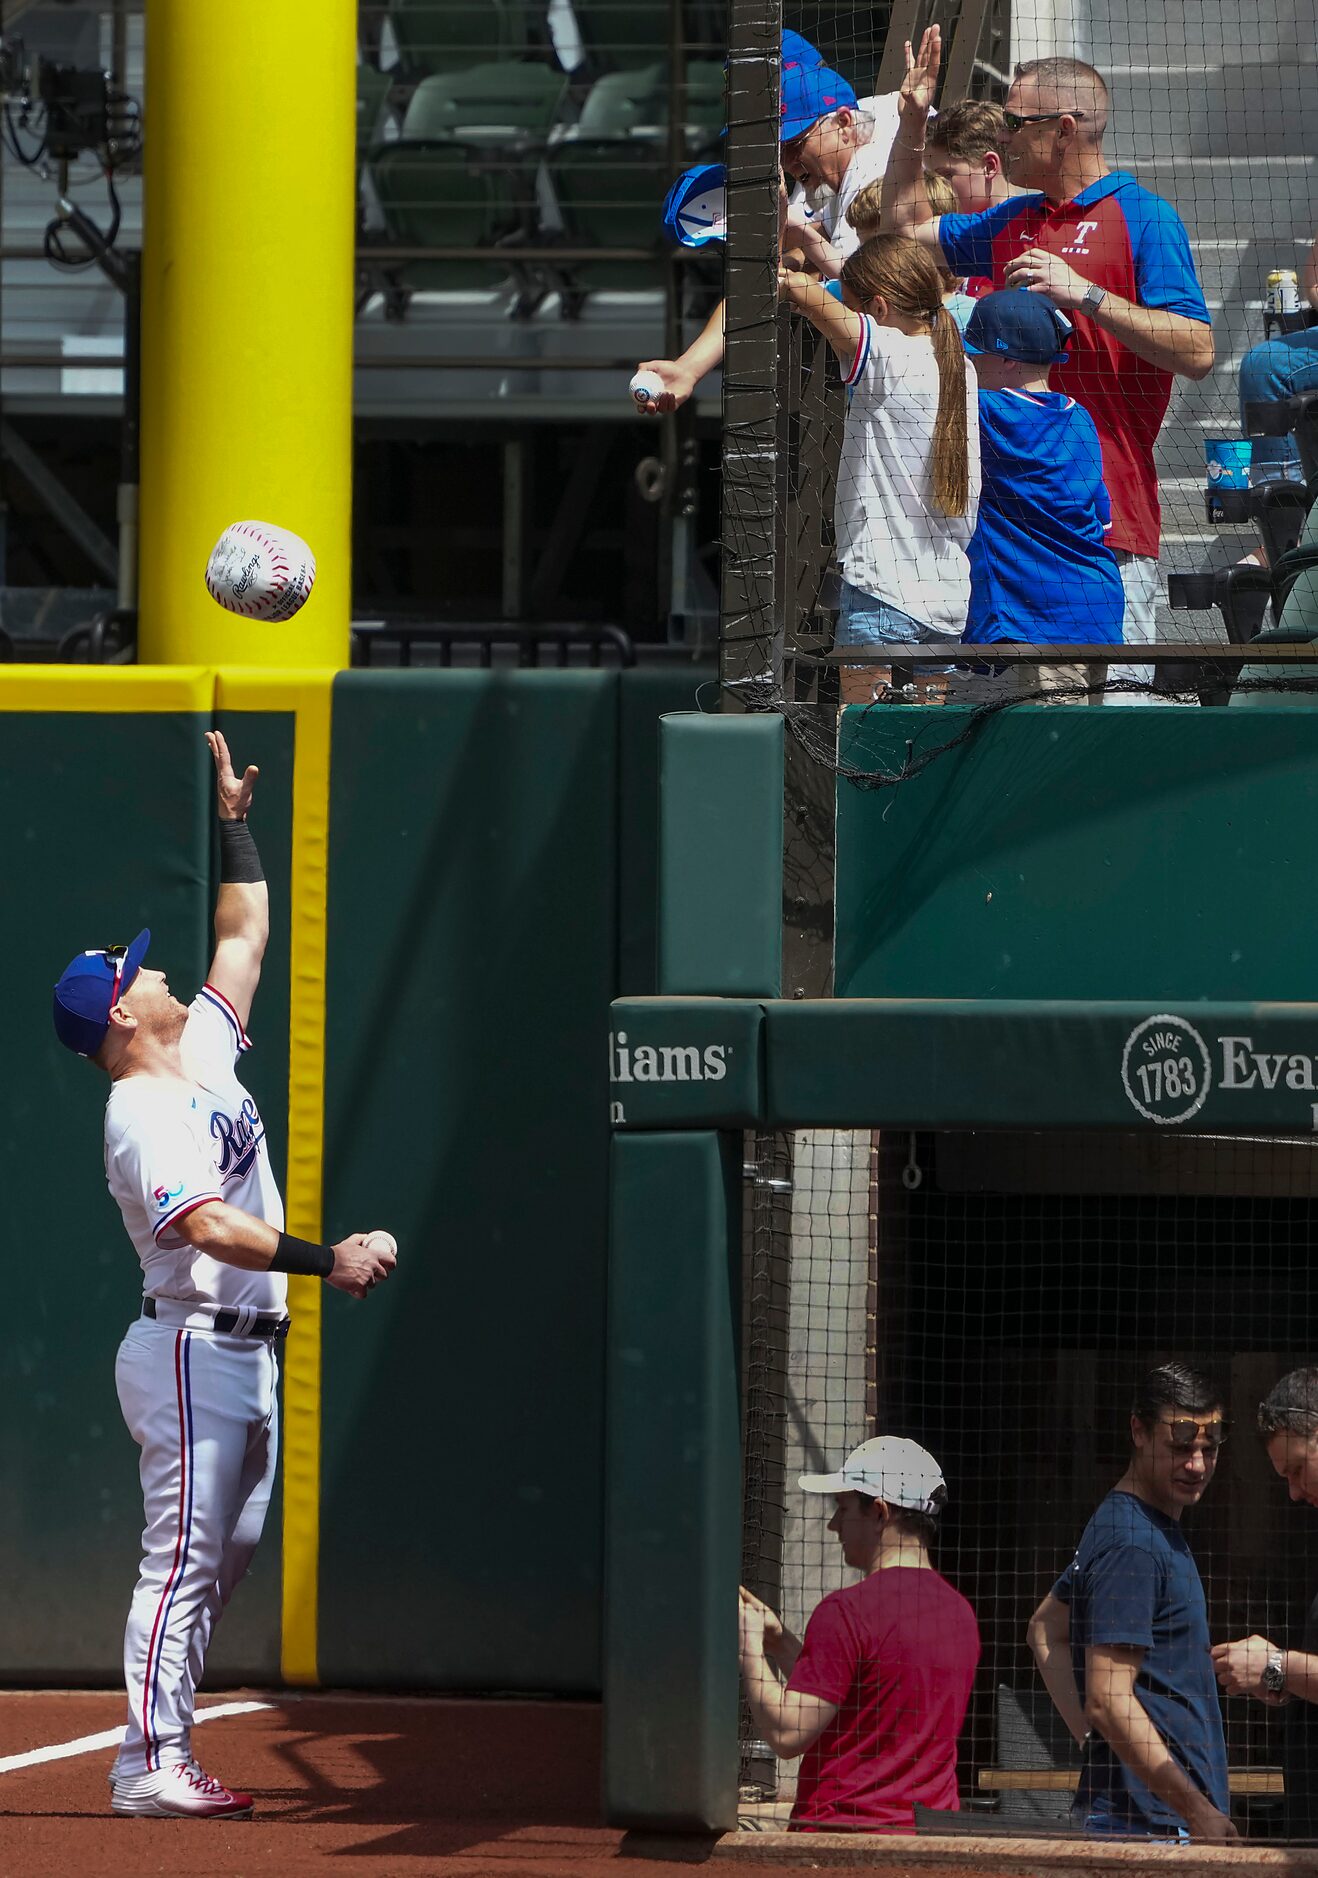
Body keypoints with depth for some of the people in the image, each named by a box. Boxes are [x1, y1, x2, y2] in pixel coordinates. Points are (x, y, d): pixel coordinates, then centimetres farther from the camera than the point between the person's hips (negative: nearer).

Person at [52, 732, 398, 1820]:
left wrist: (234, 821, 21)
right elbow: (211, 1226, -30)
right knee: (184, 1556, -12)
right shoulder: (143, 1116, -16)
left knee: (224, 1561, 9)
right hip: (194, 1350, -10)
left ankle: (167, 1756, 12)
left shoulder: (204, 1052, 13)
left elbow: (246, 931, 24)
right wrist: (326, 1259, -40)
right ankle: (150, 1764, -13)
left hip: (247, 1357, 10)